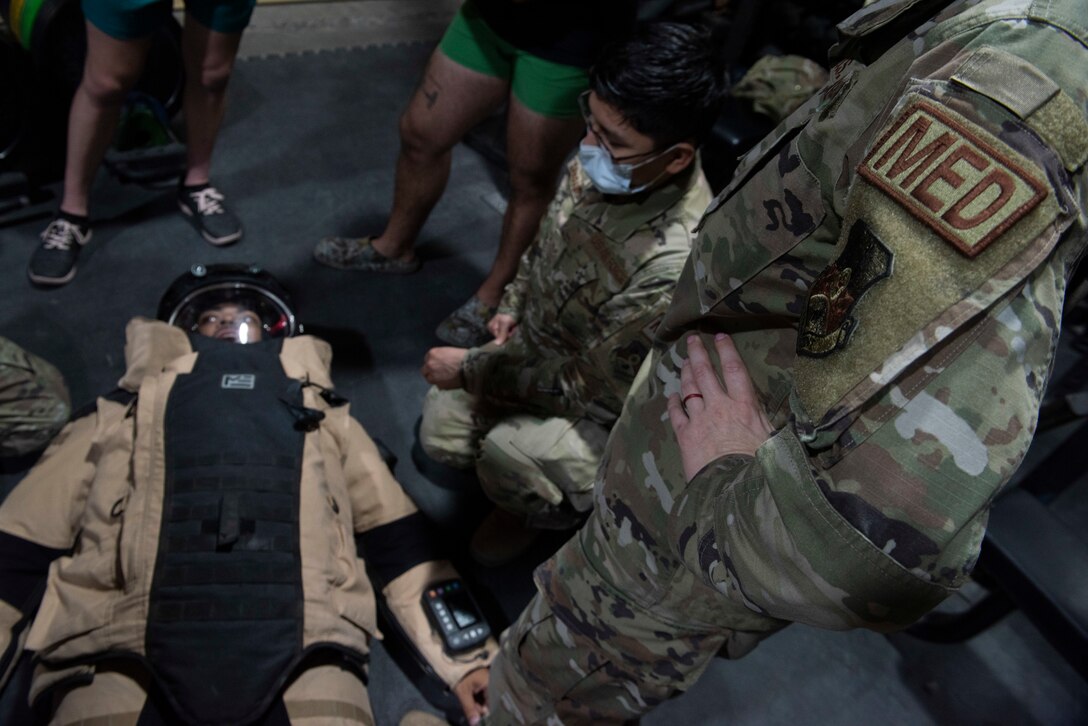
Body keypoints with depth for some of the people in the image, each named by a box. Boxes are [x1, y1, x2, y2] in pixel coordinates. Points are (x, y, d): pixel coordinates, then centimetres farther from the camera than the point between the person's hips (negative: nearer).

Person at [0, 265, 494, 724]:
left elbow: (395, 539, 19)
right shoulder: (119, 416, 27)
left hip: (298, 652, 1)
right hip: (127, 656, 0)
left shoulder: (321, 415, 27)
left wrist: (463, 653, 9)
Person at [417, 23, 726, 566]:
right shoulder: (600, 161, -17)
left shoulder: (676, 264, -38)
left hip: (607, 404, -6)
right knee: (441, 437, 1)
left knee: (507, 463, -27)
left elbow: (594, 391, -27)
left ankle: (555, 510, 9)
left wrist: (471, 370, -21)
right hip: (535, 346, 7)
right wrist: (512, 308, -3)